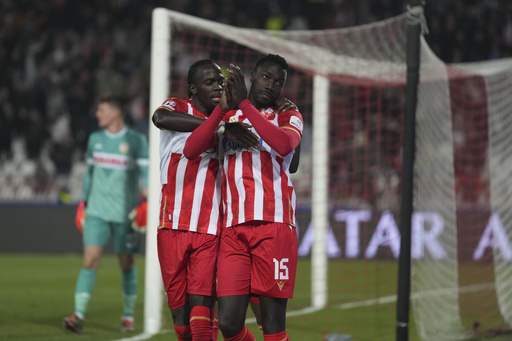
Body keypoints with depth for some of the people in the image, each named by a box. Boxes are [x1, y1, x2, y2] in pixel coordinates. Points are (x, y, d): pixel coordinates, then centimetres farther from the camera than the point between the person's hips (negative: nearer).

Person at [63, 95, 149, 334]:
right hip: (97, 211, 3)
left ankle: (128, 316, 20)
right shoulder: (95, 139, 11)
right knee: (90, 259, -10)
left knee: (127, 263, 5)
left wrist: (146, 200, -18)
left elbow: (145, 173, -3)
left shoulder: (136, 141, -2)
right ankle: (79, 315, -13)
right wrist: (83, 204, 19)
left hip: (124, 213, -3)